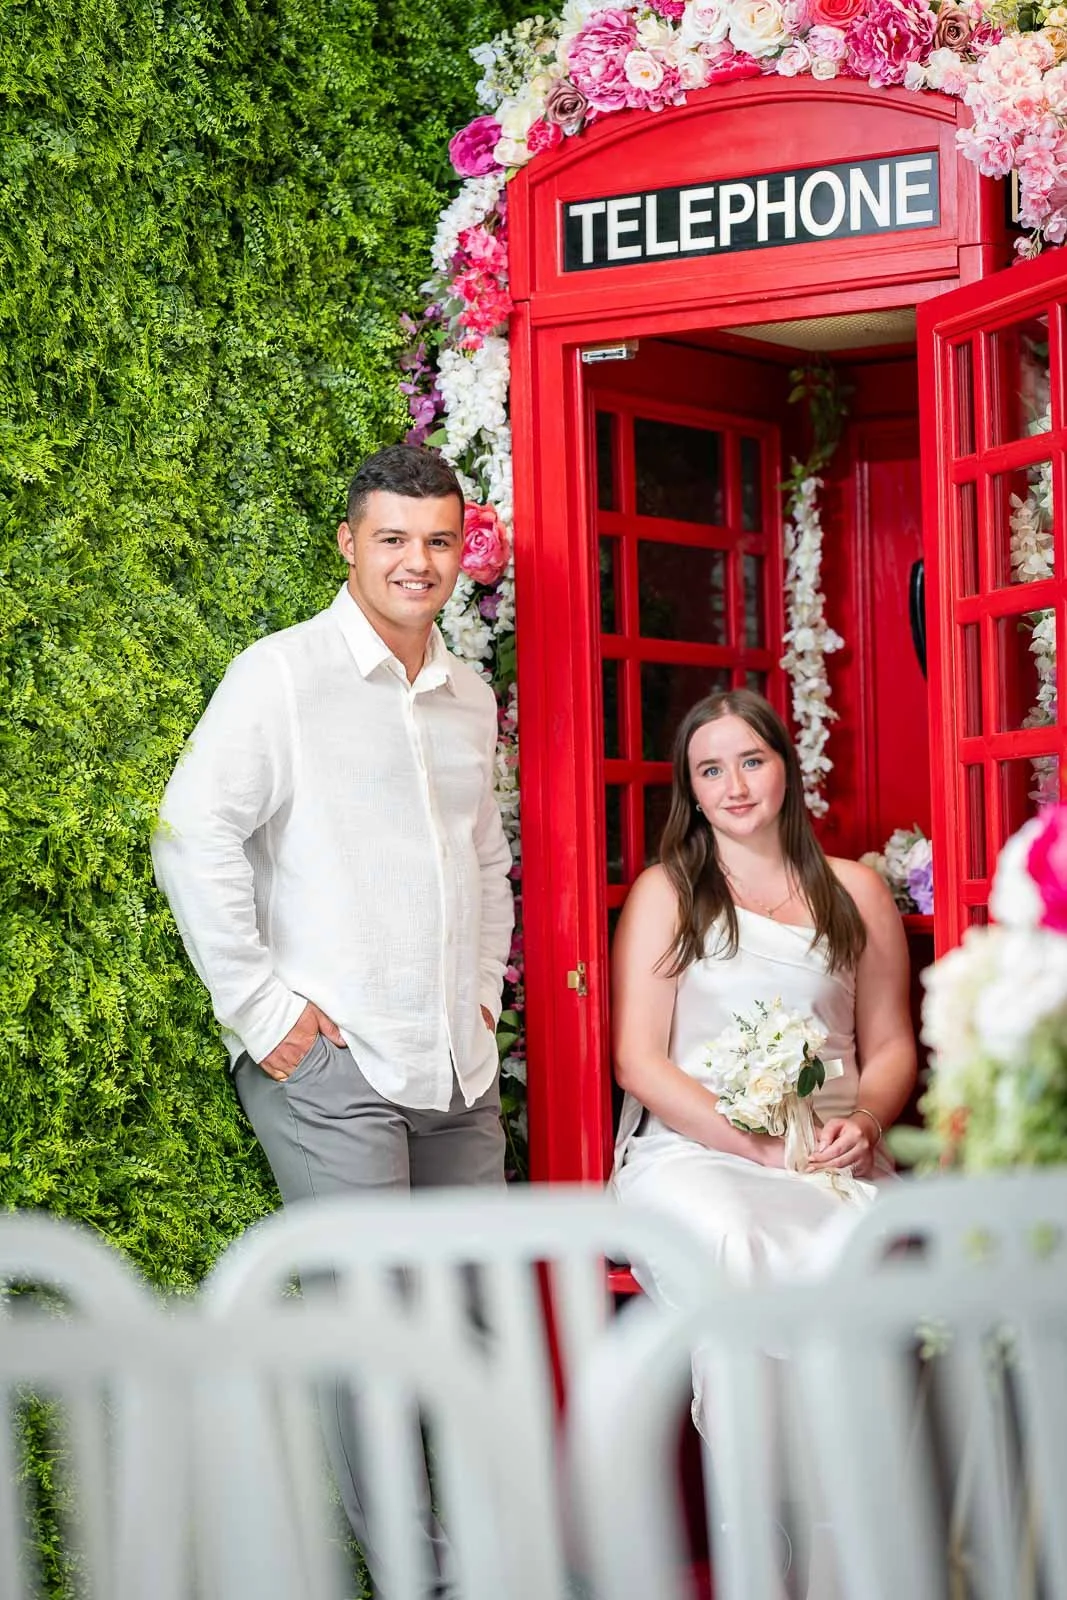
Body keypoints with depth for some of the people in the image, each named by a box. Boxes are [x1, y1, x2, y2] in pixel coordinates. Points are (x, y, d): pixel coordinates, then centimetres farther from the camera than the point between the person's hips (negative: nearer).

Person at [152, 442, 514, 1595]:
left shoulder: (471, 697, 15)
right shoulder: (281, 675, -6)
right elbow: (194, 840, -12)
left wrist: (484, 986, 16)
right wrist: (261, 1007, -14)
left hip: (458, 1067, 7)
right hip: (330, 1066, -7)